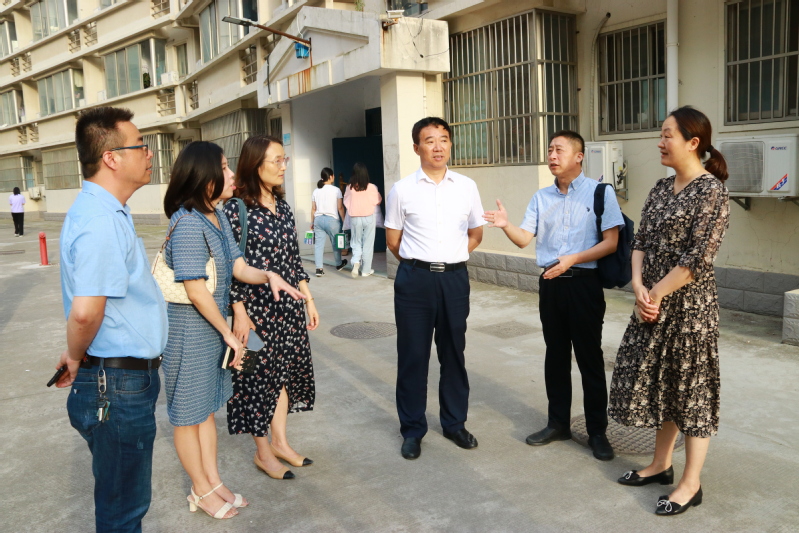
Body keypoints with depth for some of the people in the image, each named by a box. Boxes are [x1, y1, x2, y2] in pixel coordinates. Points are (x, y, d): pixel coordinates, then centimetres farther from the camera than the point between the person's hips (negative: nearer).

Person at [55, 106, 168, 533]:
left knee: (124, 497, 25)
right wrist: (76, 358, -15)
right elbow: (85, 311, -34)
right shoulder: (101, 221, -24)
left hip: (127, 380, 9)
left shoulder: (106, 210, 10)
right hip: (118, 385, -9)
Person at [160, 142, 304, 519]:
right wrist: (229, 334, -15)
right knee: (188, 414, 10)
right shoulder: (188, 223, -22)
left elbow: (238, 268, 5)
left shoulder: (217, 217, 5)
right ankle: (201, 491, 27)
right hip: (189, 330, -9)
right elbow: (196, 291, -23)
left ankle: (213, 482, 35)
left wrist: (268, 275, -15)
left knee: (207, 407, 20)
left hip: (212, 328, 9)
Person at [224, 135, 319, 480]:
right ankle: (262, 452, 22)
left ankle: (280, 441, 30)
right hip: (256, 306, -7)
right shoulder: (236, 208, -13)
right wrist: (239, 312, -17)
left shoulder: (282, 206, 8)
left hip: (288, 304, 7)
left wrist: (308, 299, 12)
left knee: (285, 370, 14)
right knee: (261, 374, 5)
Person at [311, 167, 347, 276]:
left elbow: (313, 209, 10)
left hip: (318, 219, 3)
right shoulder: (336, 190, -4)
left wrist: (313, 222, 19)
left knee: (318, 244, 2)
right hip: (332, 219, -3)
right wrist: (344, 220, 3)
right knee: (336, 243, 15)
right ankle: (339, 264, 33)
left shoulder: (316, 191, 8)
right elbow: (340, 208, -6)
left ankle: (319, 268, -5)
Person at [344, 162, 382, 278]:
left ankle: (356, 261, -11)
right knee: (368, 243, 8)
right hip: (368, 217, -1)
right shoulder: (371, 187, -9)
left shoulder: (350, 187, -6)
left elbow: (346, 202, 5)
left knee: (356, 242, 15)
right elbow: (378, 201, 5)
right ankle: (366, 270, 13)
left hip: (354, 218, 1)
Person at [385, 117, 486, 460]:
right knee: (412, 355, 5)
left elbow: (476, 235, 14)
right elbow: (393, 240, 7)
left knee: (454, 353, 12)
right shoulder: (402, 189, 0)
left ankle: (454, 423, 29)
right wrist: (420, 262, 6)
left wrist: (450, 258, 6)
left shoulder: (467, 187, 5)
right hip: (414, 278, -2)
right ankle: (412, 429, 21)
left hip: (454, 278, 2)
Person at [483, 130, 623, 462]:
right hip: (550, 284, 5)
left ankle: (597, 431, 17)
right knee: (556, 355, 13)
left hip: (583, 283, -5)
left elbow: (610, 242, -9)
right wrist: (506, 225, -17)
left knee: (590, 358, 3)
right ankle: (558, 423, 27)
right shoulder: (542, 197, 10)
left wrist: (571, 259, -20)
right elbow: (524, 239, 3)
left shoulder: (600, 193, -4)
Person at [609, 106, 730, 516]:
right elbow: (640, 241, 7)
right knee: (656, 382, 15)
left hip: (689, 306, -7)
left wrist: (657, 294, -13)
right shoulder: (661, 188, 10)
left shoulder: (711, 190, -13)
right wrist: (639, 286, -8)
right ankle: (661, 465, 32)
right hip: (653, 303, 8)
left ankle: (690, 484, 17)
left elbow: (698, 258, -18)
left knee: (691, 389, 3)